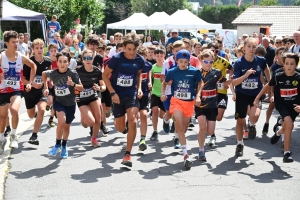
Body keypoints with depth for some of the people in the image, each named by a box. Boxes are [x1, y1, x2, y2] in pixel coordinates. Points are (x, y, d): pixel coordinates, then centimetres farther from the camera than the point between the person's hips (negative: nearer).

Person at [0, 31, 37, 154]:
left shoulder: (22, 57, -7)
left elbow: (33, 66, 11)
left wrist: (30, 82, 7)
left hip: (17, 90, -1)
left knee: (14, 109, -28)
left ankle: (13, 135, -6)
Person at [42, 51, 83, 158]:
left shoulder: (73, 73, -16)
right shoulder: (52, 73, -12)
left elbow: (81, 88, -11)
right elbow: (44, 73, 11)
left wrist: (73, 84, -30)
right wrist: (46, 87, 8)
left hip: (70, 103, 1)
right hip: (58, 101, -1)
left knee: (67, 125, 13)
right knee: (62, 121, -25)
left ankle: (64, 147, 37)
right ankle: (57, 144, -4)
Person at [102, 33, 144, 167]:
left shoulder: (140, 60, -5)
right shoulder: (116, 59, -15)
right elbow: (105, 75, -7)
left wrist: (139, 88, 3)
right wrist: (112, 93, -14)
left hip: (132, 95, 1)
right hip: (118, 96, -1)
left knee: (132, 122, -19)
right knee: (120, 128, 9)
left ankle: (127, 155, -10)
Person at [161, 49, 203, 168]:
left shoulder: (194, 71, -7)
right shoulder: (172, 72, -4)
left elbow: (200, 83, 7)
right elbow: (165, 83, 12)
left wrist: (198, 96, -6)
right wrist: (163, 93, -4)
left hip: (189, 102, 1)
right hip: (176, 101, -1)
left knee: (184, 128, 13)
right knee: (180, 127, -13)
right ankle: (185, 155, -12)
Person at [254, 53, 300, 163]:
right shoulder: (278, 76, -10)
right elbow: (267, 86, 5)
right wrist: (257, 98, 6)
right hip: (281, 104, -2)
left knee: (287, 127, 8)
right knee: (289, 124, -22)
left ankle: (279, 132, 49)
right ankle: (287, 152, -9)